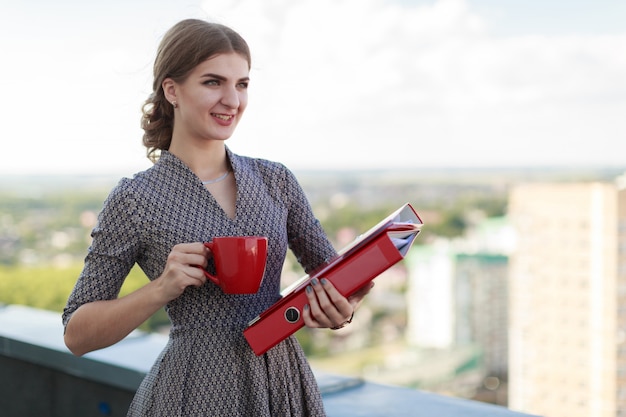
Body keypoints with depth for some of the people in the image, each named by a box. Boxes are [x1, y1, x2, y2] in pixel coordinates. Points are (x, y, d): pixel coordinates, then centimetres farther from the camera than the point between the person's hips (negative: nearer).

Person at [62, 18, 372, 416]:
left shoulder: (276, 180, 1)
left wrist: (340, 308, -14)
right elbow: (77, 335, -6)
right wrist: (162, 289, -21)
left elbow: (330, 268, 8)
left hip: (285, 383, 4)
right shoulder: (134, 200, -10)